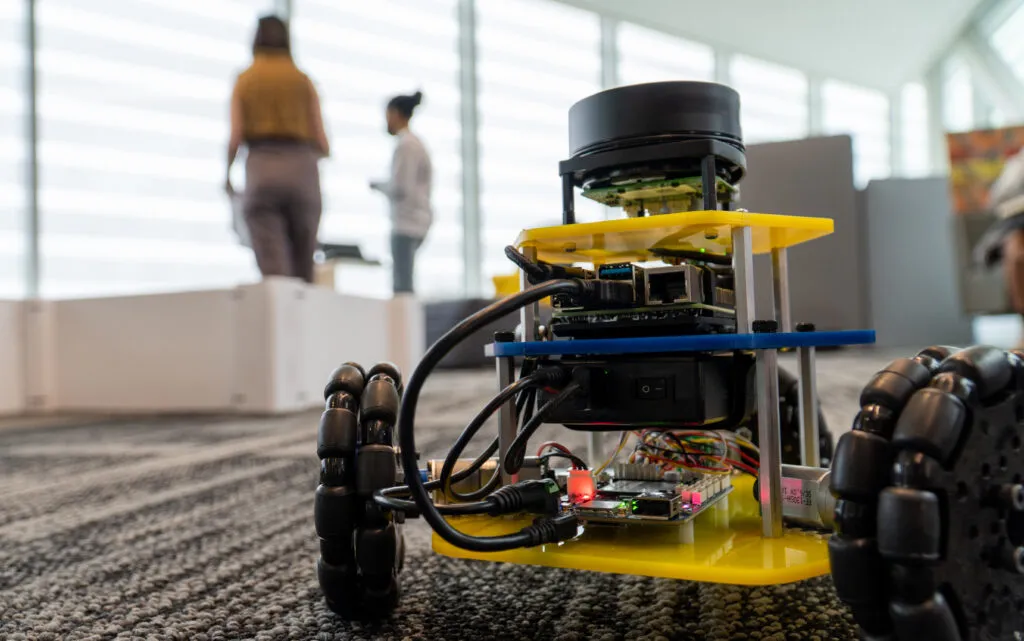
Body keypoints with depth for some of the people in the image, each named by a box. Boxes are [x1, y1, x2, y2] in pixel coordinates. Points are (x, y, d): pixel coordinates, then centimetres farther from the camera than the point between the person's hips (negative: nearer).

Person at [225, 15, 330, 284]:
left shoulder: (244, 80, 10)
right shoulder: (303, 80, 10)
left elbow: (235, 136, 0)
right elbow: (322, 143, 4)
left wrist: (227, 173, 16)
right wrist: (320, 150, 27)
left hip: (261, 168, 0)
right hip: (302, 168, 1)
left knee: (272, 265, -6)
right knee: (303, 268, 7)